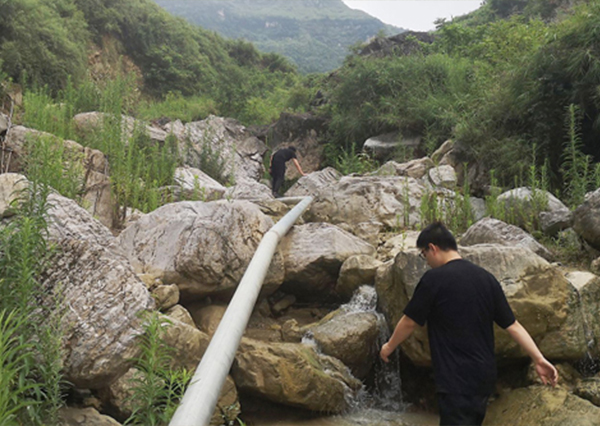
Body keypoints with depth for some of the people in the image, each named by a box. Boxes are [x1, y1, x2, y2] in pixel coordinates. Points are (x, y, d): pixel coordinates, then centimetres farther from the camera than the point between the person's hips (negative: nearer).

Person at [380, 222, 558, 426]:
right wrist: (539, 359, 10)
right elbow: (513, 325, 5)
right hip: (484, 376, 8)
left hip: (457, 380, -8)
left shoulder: (434, 278, -13)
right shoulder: (486, 278, 6)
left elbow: (409, 322, -4)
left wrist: (389, 346, 13)